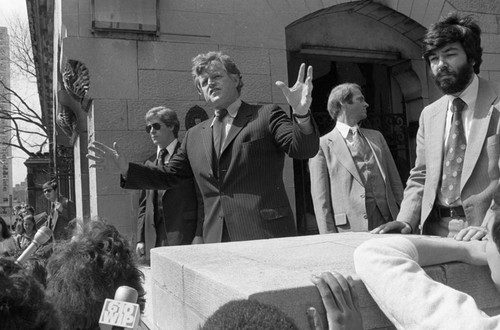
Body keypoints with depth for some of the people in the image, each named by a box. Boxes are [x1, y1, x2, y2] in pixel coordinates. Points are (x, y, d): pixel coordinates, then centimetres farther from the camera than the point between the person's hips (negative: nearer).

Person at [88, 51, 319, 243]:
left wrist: (301, 114, -30)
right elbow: (168, 176, 22)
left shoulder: (266, 116, 3)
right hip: (216, 242, 4)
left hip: (266, 237, -4)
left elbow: (304, 149, -10)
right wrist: (124, 167, 9)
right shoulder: (195, 136, 17)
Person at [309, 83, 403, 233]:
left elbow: (395, 183, 16)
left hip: (386, 223, 5)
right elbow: (321, 198, -4)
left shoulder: (376, 137, 17)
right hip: (349, 229, -4)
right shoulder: (322, 145, 0)